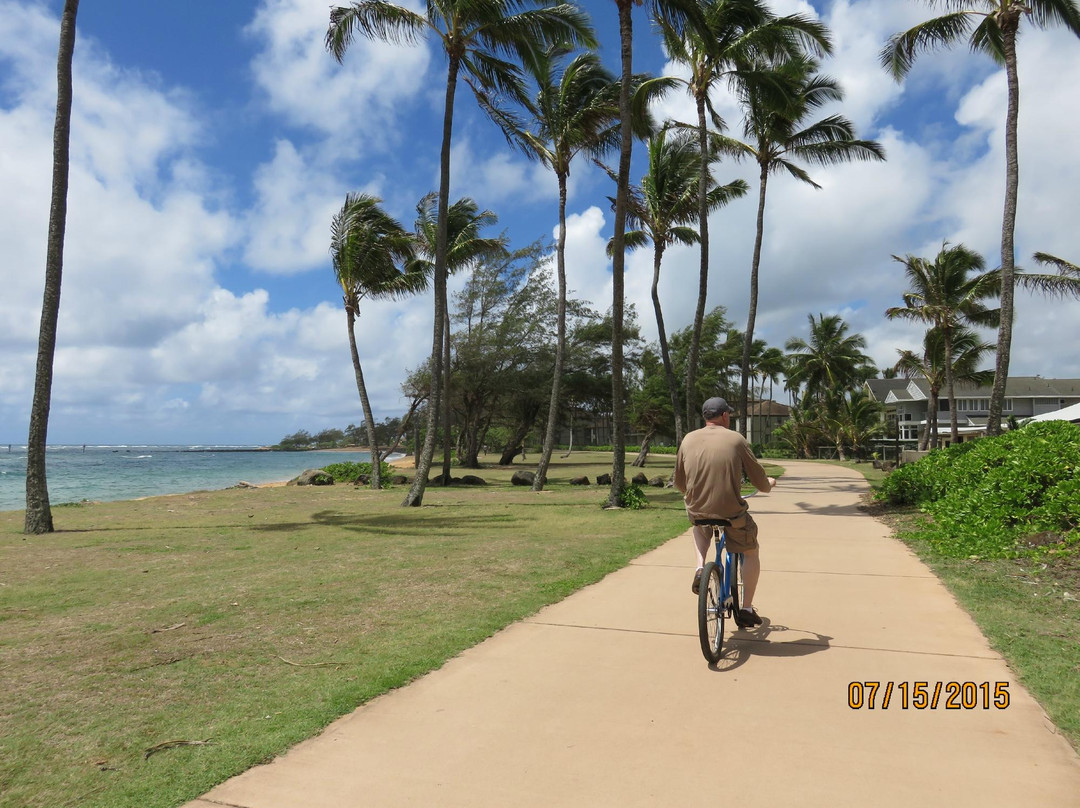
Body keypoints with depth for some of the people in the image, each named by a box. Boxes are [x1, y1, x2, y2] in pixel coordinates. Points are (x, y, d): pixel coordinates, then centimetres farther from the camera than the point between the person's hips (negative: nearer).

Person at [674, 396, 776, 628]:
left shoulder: (688, 440, 3)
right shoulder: (736, 440, -5)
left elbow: (679, 482, 10)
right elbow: (759, 479, 0)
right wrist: (769, 483, 24)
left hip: (696, 510, 3)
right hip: (731, 511, -3)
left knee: (700, 523, 39)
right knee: (751, 553, 22)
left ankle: (700, 568, 18)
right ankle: (746, 609, 22)